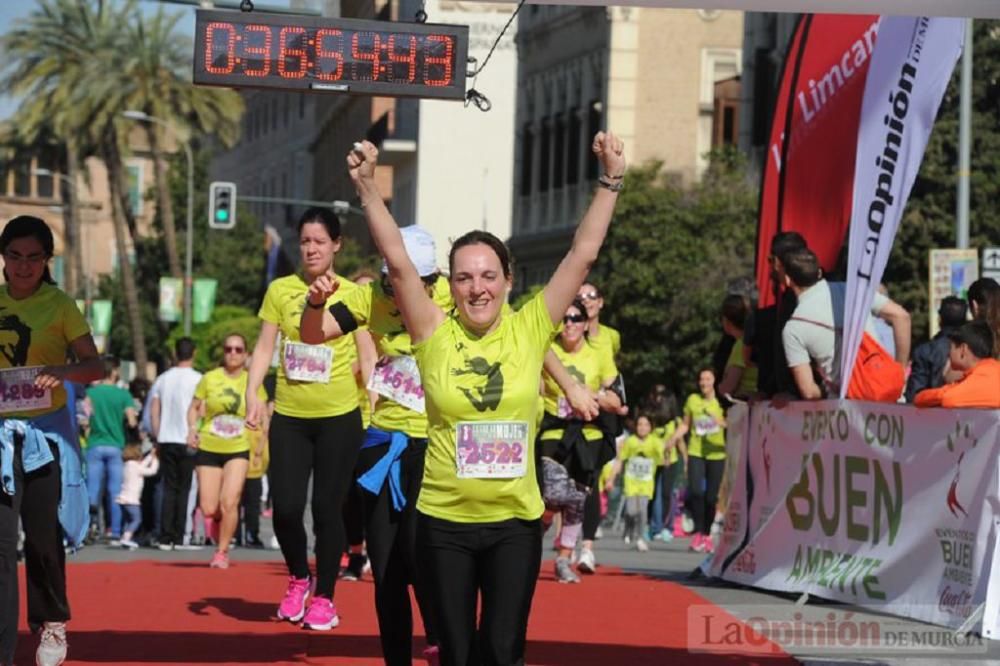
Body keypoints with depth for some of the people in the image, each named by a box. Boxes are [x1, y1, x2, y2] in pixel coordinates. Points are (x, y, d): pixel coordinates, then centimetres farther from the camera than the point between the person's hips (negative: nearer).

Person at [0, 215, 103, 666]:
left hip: (46, 433, -2)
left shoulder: (59, 306, -2)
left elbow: (95, 367, -7)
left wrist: (61, 371, -26)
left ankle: (51, 624, 29)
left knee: (43, 537, 5)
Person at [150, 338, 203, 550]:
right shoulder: (197, 379, -5)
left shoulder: (162, 379, 10)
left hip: (166, 440, 4)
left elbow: (153, 413, 10)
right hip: (189, 441, -4)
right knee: (184, 490, 0)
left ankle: (165, 538, 3)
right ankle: (178, 538, -1)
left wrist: (158, 439, 16)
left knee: (169, 489, 8)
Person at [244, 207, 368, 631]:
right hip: (289, 416, 2)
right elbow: (264, 346, 4)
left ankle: (324, 597, 16)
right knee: (285, 506, -2)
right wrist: (252, 393, -9)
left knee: (327, 508, 2)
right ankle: (299, 578, 26)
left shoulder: (353, 294, -1)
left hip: (339, 417, -2)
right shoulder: (280, 290, 3)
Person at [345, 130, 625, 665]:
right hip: (444, 521, 0)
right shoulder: (436, 336, -3)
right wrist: (366, 187, -20)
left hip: (515, 520, 0)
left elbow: (583, 254, -4)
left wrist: (611, 180, -9)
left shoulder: (529, 330, -1)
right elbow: (396, 260, -11)